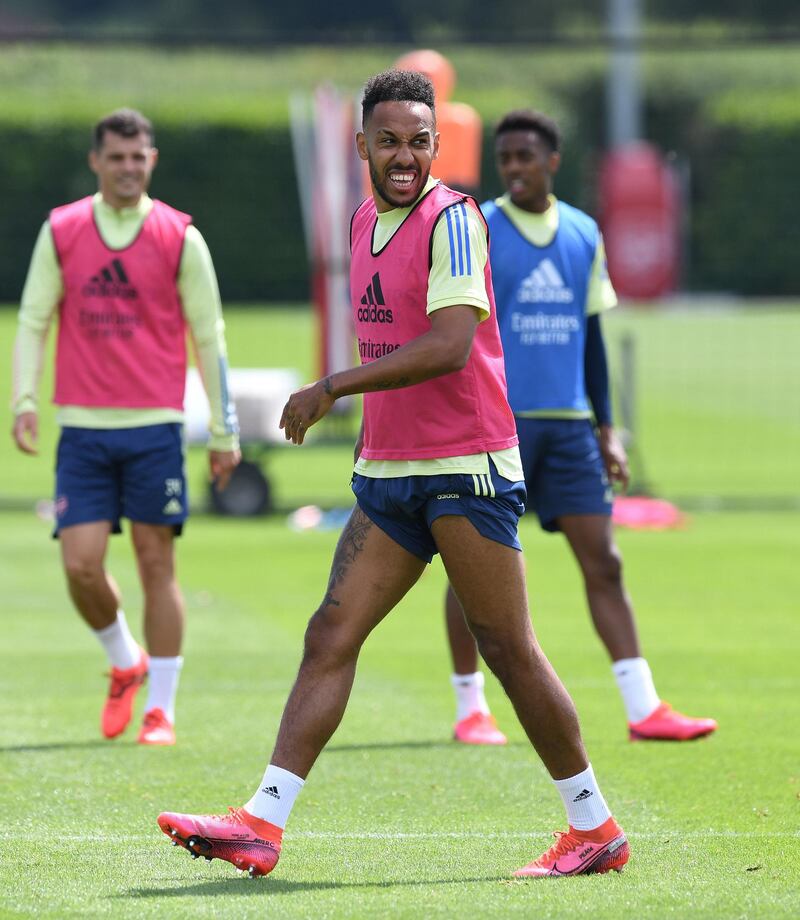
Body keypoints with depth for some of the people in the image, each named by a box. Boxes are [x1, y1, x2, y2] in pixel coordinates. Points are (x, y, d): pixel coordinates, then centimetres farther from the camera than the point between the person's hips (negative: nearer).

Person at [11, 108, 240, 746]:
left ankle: (161, 709, 7)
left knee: (156, 563, -1)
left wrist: (224, 432, 4)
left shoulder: (180, 237, 1)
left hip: (155, 429, -2)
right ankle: (125, 662, 22)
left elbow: (209, 336, 5)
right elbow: (33, 321, 9)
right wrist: (25, 399, -6)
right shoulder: (60, 232, 6)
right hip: (83, 429, 2)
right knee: (81, 565, -6)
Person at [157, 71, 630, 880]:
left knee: (507, 649, -3)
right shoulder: (364, 221, 13)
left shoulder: (451, 219, -12)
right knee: (330, 636, -2)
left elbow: (450, 345, -24)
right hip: (388, 473, 7)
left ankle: (595, 829, 9)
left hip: (466, 468, -7)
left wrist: (334, 388, -23)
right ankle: (261, 825, -7)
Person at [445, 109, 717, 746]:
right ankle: (471, 710, 12)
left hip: (567, 424, 4)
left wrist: (606, 429, 15)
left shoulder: (584, 235, 11)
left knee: (603, 561, -1)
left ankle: (644, 708, -2)